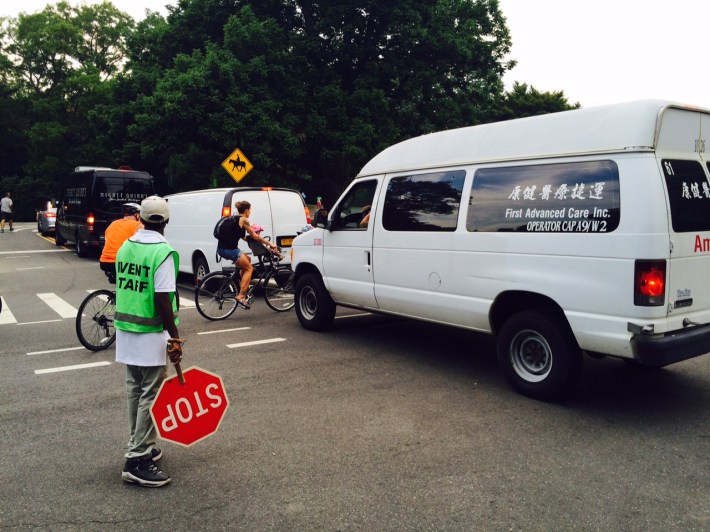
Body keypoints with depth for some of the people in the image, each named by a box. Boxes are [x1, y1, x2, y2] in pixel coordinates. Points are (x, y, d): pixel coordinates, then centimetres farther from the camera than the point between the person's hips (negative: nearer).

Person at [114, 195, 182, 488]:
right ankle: (137, 460, 4)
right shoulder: (163, 252, -18)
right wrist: (175, 338, -14)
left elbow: (123, 288, 12)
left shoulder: (125, 247, 6)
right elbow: (162, 300, -21)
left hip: (125, 329, 8)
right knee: (150, 396, 0)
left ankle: (139, 446, 28)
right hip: (149, 333, -8)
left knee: (135, 389, 17)